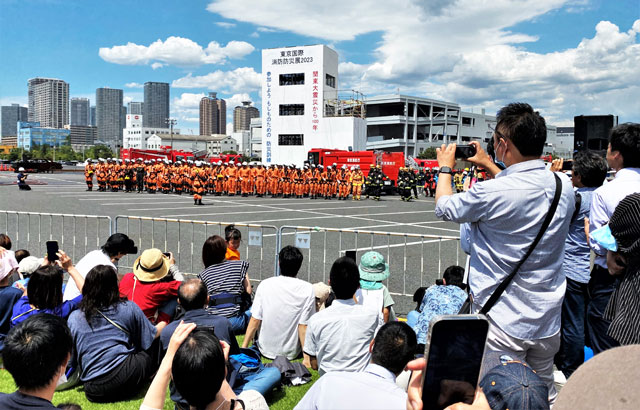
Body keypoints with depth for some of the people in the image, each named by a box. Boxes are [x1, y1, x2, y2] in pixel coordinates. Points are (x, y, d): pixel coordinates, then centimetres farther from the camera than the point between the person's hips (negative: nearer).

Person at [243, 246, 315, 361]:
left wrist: (243, 348, 0)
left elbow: (255, 321, -9)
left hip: (266, 351, 2)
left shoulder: (265, 284, -11)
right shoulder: (308, 289, -14)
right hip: (291, 354, -1)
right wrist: (307, 358, -8)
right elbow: (303, 326, -14)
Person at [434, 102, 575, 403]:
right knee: (545, 392, 24)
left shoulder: (491, 193, -23)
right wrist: (488, 166, 27)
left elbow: (444, 208, -4)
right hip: (547, 320, 7)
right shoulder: (564, 187, -3)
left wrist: (445, 167, 12)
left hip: (502, 323, -6)